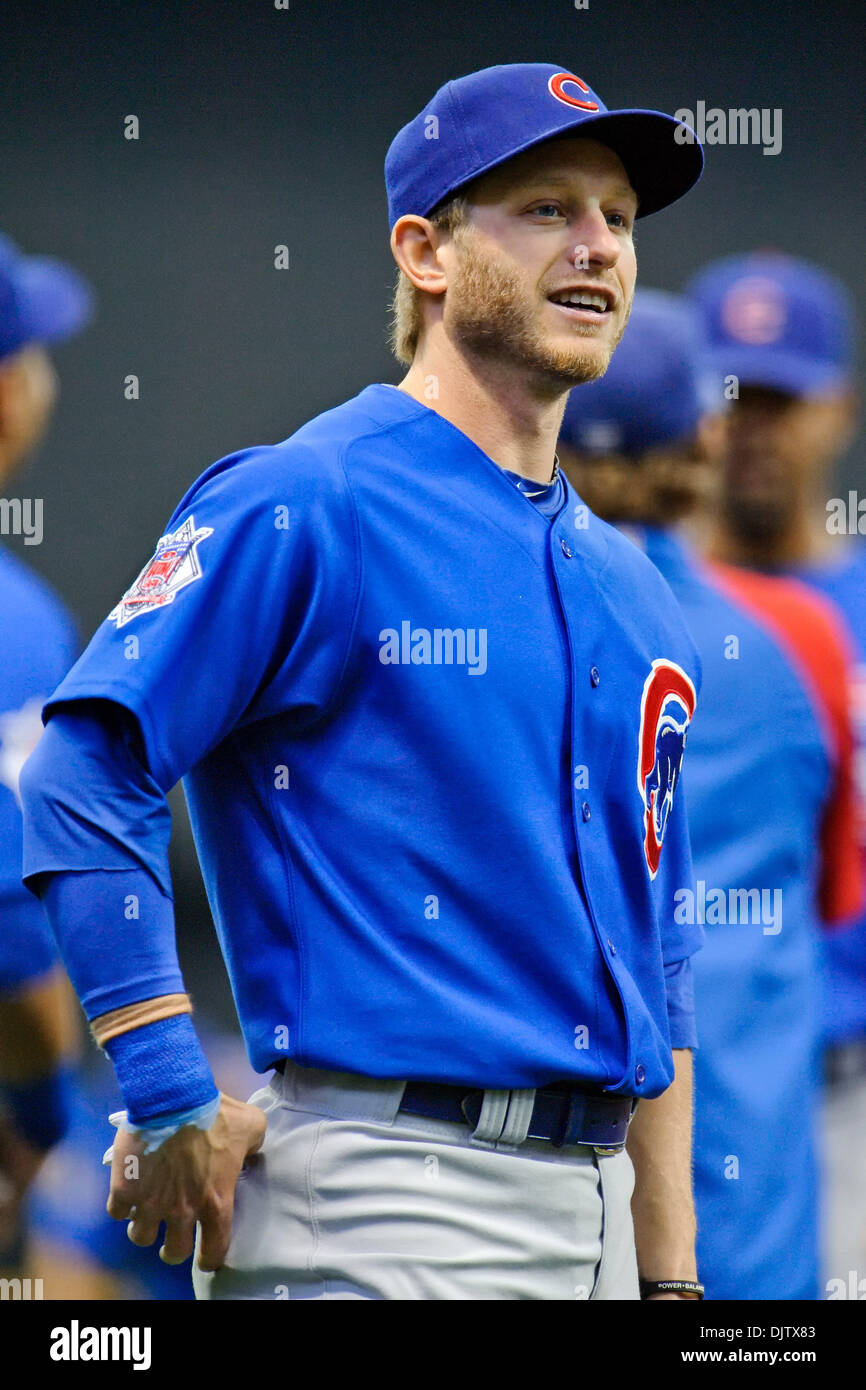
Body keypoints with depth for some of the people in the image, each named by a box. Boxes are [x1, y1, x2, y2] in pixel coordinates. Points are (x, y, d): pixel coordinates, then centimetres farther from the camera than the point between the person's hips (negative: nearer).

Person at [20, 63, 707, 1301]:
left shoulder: (631, 593, 18)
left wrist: (672, 1275, 16)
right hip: (389, 1203, -8)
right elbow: (81, 779, -14)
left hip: (592, 1199, 8)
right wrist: (173, 1106, -18)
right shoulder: (301, 506, -6)